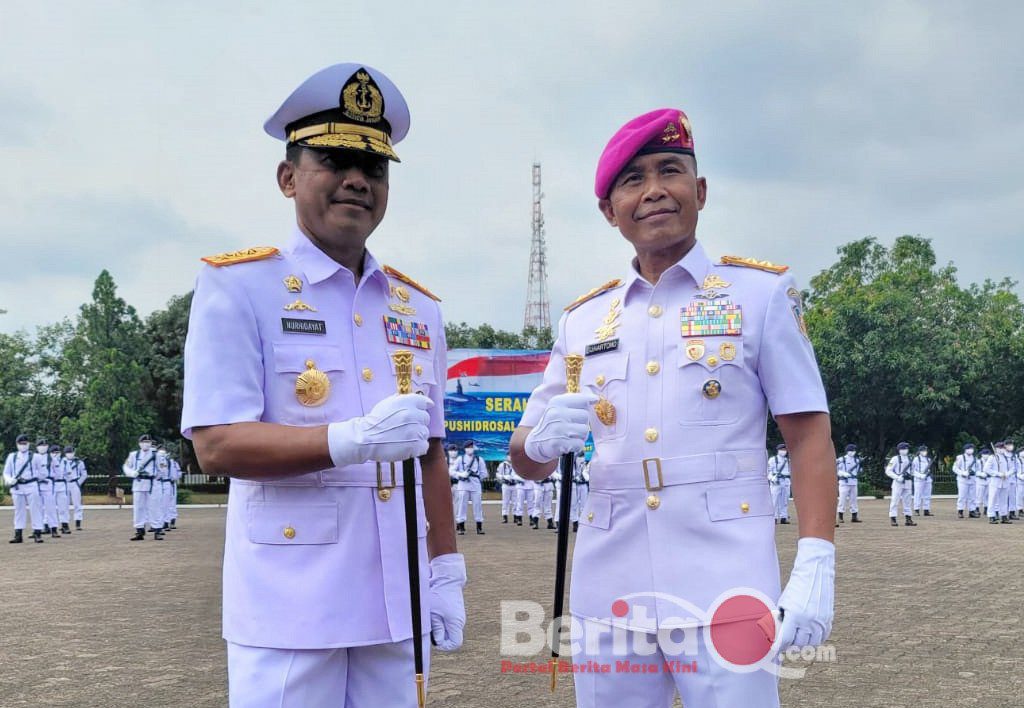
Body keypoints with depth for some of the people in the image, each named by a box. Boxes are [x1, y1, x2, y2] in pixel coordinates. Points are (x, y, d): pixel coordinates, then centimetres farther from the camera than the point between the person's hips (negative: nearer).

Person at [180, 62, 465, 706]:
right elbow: (216, 445, -12)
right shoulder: (237, 286, -4)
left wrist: (447, 573, 9)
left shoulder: (418, 307, 12)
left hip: (398, 606, 5)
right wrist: (352, 440, -25)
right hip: (288, 612, -5)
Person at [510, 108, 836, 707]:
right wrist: (544, 441, -10)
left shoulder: (762, 293, 2)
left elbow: (808, 434, -1)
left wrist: (815, 566, -12)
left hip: (724, 591, -3)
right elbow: (528, 459, 13)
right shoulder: (584, 319, 11)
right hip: (609, 594, 4)